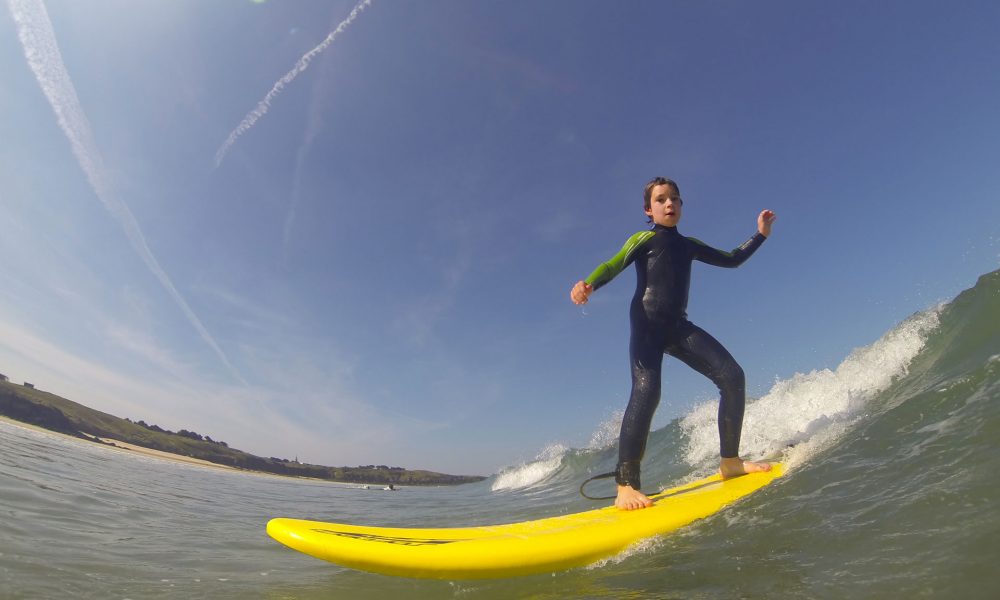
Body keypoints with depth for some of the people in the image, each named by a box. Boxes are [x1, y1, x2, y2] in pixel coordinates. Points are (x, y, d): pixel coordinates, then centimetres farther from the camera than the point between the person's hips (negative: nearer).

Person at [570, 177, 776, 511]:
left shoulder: (689, 245, 25)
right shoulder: (643, 239, 8)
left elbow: (731, 260, 36)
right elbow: (613, 265, -10)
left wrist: (760, 235, 27)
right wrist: (588, 284, -30)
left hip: (678, 326, 7)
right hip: (647, 322, -6)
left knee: (732, 376, -4)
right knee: (646, 389, -25)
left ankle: (730, 462, 10)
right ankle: (625, 486, -27)